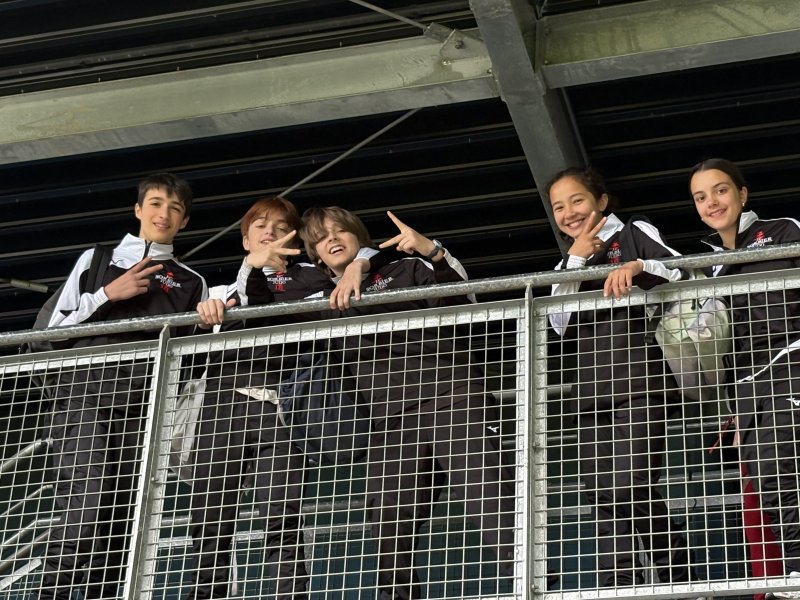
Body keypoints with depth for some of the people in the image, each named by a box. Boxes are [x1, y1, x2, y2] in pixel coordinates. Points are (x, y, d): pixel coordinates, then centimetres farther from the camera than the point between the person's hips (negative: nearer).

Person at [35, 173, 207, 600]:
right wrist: (108, 295, 4)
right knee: (83, 507, -19)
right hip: (86, 392, -2)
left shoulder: (191, 283, 21)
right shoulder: (95, 260, 20)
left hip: (144, 404, 2)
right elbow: (54, 328, 14)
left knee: (122, 518, -6)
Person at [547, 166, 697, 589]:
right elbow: (561, 325, 8)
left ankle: (679, 581, -8)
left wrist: (637, 267, -22)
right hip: (593, 392, 6)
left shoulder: (634, 234, 10)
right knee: (603, 501, -3)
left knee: (631, 489, -19)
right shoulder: (567, 264, 24)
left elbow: (683, 274, -4)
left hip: (638, 383, -6)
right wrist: (577, 260, 1)